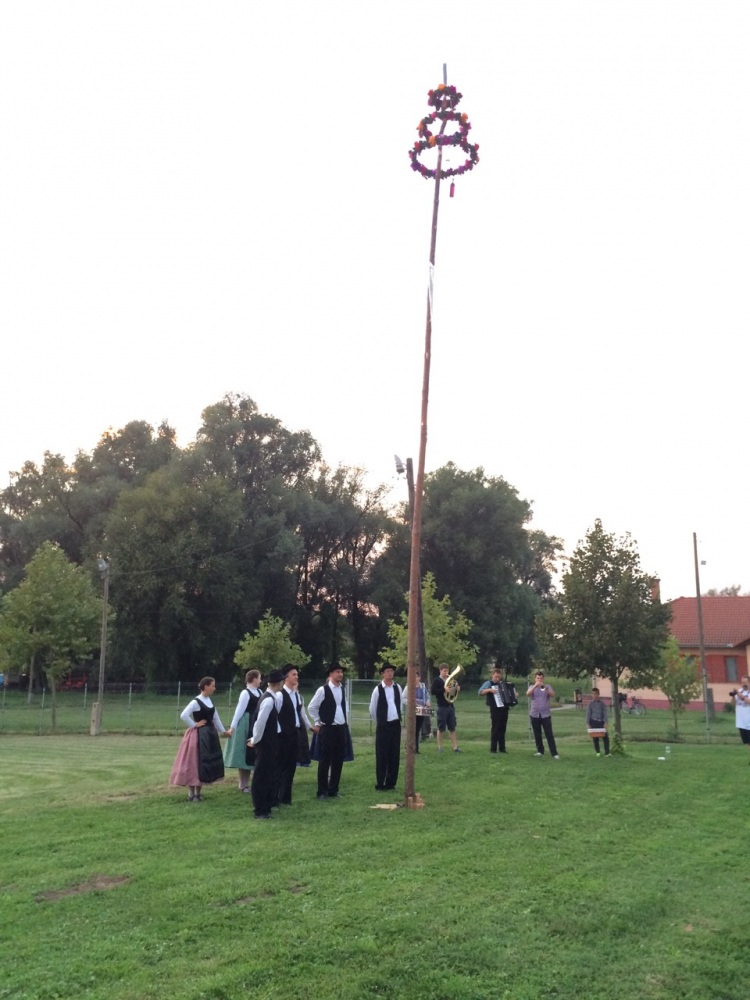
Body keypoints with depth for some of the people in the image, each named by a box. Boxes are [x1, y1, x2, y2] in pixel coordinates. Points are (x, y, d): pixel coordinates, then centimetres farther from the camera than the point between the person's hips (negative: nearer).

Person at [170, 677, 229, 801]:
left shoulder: (209, 700, 9)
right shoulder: (196, 702, -16)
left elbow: (215, 717, 17)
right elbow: (183, 715, -25)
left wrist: (223, 731, 19)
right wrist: (194, 725, -16)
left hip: (210, 734, 9)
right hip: (199, 735, -8)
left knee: (208, 762, 11)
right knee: (195, 762, -2)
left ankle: (198, 792, 20)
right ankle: (191, 794, 8)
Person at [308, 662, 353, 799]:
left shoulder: (342, 689, 8)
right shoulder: (323, 690, -12)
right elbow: (311, 707, -6)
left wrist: (345, 721, 14)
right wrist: (317, 723, -4)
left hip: (341, 728, 6)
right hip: (328, 729, -6)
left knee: (338, 760, 9)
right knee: (325, 761, 1)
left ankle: (333, 790, 20)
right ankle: (322, 792, 12)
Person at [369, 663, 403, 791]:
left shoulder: (398, 687, 3)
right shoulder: (378, 689, -9)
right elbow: (372, 709, 0)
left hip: (396, 724, 4)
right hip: (383, 726, -4)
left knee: (395, 755, 7)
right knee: (382, 756, -2)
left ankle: (391, 783, 17)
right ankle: (380, 784, 7)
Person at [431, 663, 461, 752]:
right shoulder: (436, 681, -4)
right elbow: (433, 692, -17)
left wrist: (457, 689, 1)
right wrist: (444, 689, -25)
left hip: (450, 706, 6)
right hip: (442, 707, -5)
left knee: (452, 728, 6)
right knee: (441, 728, 0)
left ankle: (455, 747, 7)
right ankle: (439, 747, 10)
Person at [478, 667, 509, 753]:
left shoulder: (502, 684, 16)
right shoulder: (488, 683, -2)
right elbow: (480, 692, -15)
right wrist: (489, 690, -27)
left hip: (504, 708, 5)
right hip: (495, 709, -5)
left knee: (502, 729, 8)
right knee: (495, 729, -5)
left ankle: (502, 748, 13)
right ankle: (493, 749, -1)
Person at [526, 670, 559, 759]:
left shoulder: (547, 687, 5)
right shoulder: (532, 687, 6)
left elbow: (552, 695, -13)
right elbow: (527, 694, -14)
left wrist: (544, 687, -29)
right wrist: (535, 686, -28)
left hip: (546, 714, -1)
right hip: (534, 714, 2)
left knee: (549, 734, -5)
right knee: (537, 734, 7)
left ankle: (554, 753, -5)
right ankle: (540, 751, 18)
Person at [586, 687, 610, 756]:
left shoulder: (602, 703, 0)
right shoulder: (591, 703, 0)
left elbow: (605, 713, -1)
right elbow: (588, 713, 0)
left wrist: (605, 722, -10)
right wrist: (587, 723, -5)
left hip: (601, 721, 0)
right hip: (594, 722, 0)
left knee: (606, 737, -8)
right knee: (595, 738, 5)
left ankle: (607, 753, -4)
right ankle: (597, 752, 19)